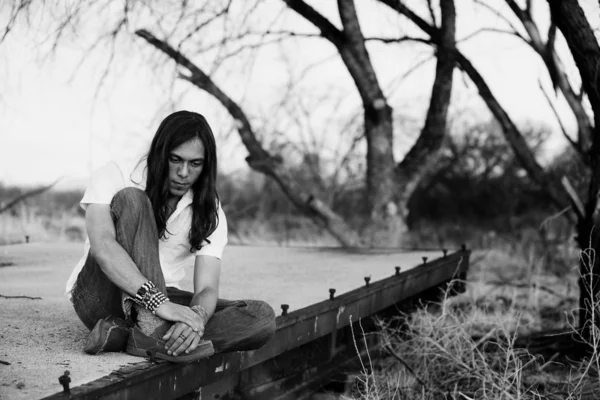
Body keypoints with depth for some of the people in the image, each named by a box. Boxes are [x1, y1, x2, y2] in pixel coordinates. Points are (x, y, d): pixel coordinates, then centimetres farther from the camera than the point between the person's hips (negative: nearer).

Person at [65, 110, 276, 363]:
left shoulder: (210, 213, 0)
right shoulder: (114, 177, -10)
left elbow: (207, 288, -11)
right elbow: (102, 246, -28)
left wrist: (196, 317, -37)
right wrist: (158, 301, -40)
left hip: (162, 301, 4)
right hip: (101, 298, -4)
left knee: (262, 317, -21)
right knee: (131, 200, -26)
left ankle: (126, 336, -34)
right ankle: (151, 330, -40)